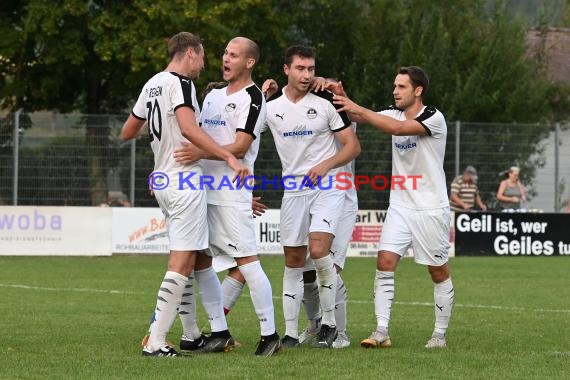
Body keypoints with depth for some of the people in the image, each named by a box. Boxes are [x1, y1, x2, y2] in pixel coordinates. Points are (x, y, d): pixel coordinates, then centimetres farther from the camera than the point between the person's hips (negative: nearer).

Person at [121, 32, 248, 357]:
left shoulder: (152, 85, 14)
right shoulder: (180, 83, -12)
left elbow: (128, 132, 23)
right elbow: (188, 128, -27)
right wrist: (229, 157, -30)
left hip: (163, 181, 10)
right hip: (185, 180, -10)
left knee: (202, 259, 16)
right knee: (182, 262, -9)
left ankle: (220, 331, 18)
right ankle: (156, 342, -13)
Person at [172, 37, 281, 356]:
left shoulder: (252, 99, -8)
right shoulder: (213, 96, 18)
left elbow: (240, 147, -16)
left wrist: (202, 153, -29)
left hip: (232, 195, -8)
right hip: (205, 191, 8)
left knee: (247, 262, -10)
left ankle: (270, 335, -6)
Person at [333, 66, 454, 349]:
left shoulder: (434, 118, -15)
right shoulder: (393, 113, 6)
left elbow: (398, 128, -30)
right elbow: (361, 117, -5)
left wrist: (357, 109, -32)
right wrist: (341, 98, -25)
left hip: (430, 207, -5)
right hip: (400, 206, 5)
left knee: (438, 271, 4)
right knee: (385, 262, -10)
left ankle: (440, 334, 16)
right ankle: (381, 332, -11)